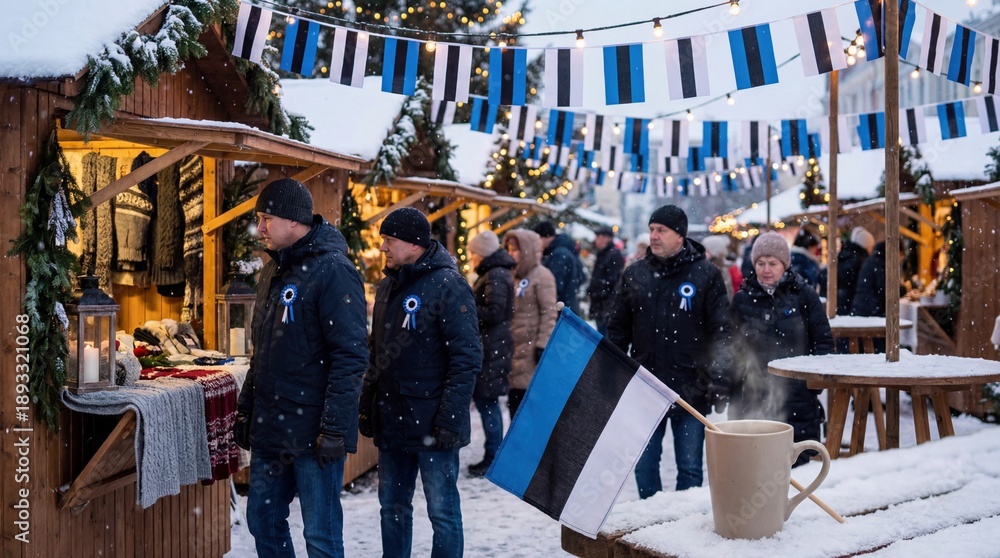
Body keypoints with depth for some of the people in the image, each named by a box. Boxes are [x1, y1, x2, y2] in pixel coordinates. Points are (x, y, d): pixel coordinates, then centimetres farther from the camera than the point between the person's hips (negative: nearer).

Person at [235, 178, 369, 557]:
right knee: (262, 522, 17)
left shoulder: (332, 271, -14)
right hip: (269, 428, 8)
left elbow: (350, 357, -19)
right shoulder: (273, 271, 12)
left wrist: (334, 428, -21)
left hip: (313, 435, -8)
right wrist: (245, 409, 18)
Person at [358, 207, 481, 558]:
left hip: (431, 422, -7)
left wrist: (450, 418, -19)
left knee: (442, 511, 3)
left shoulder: (448, 285, -12)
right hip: (392, 421, 8)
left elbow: (467, 359, -16)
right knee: (392, 507, 16)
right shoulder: (387, 287, 12)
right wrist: (367, 406, 16)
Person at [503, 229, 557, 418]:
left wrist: (542, 345, -18)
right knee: (514, 399, 10)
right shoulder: (515, 276, 16)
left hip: (532, 348, -8)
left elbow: (549, 313, -13)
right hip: (514, 348, 8)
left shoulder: (541, 275, -7)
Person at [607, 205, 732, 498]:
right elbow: (618, 329, 11)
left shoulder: (706, 274, -2)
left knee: (689, 468, 8)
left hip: (691, 390, -3)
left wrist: (719, 382, -10)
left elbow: (721, 332, -4)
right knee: (644, 465, 11)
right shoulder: (634, 274, 6)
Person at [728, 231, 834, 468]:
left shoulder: (804, 295, 3)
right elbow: (730, 348, 12)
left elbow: (824, 341, 5)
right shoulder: (742, 300, 8)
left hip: (797, 400, -1)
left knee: (796, 464, 3)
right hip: (752, 400, 1)